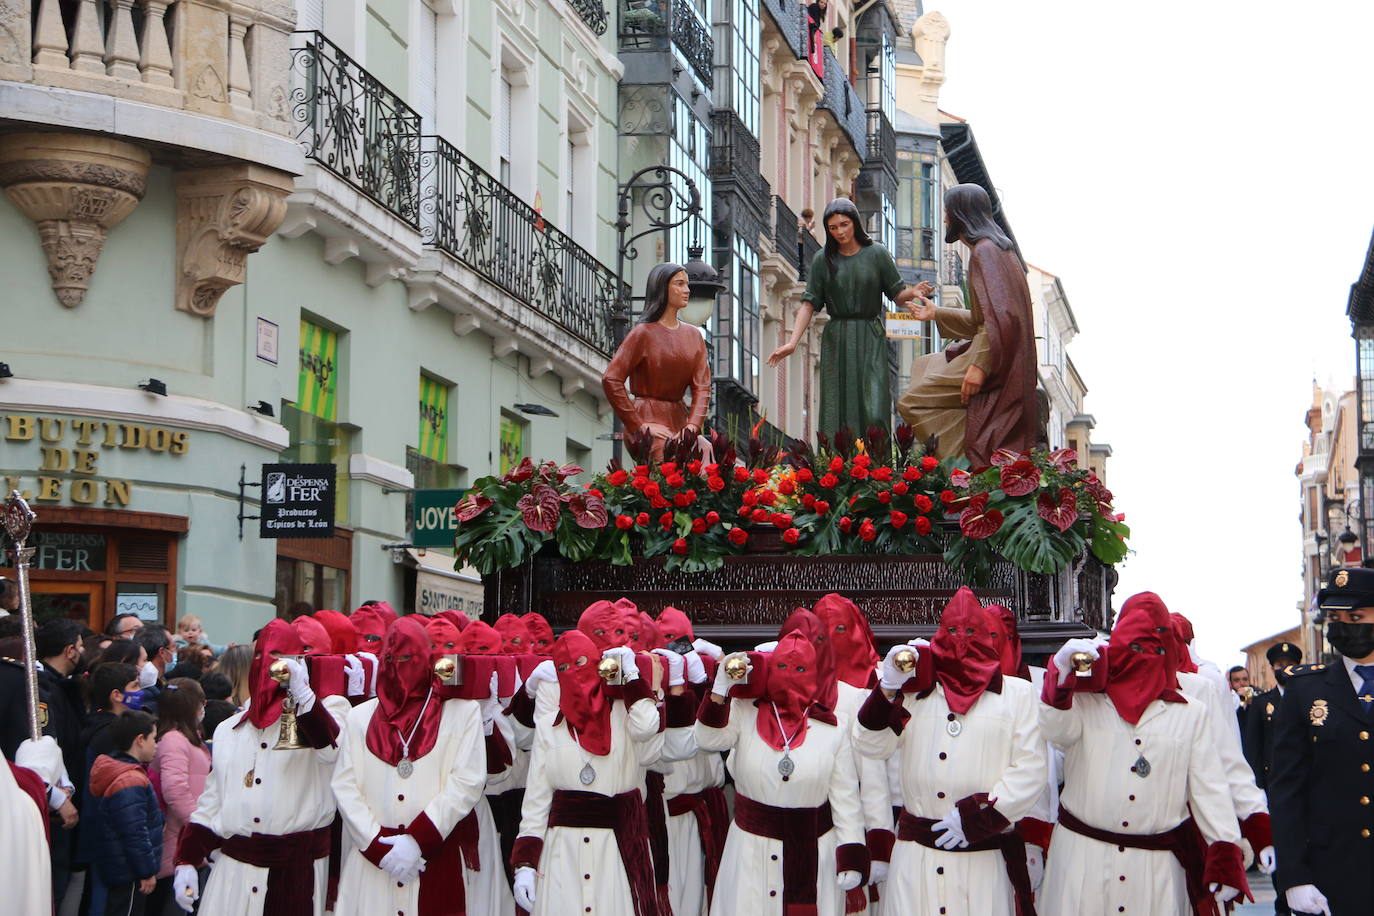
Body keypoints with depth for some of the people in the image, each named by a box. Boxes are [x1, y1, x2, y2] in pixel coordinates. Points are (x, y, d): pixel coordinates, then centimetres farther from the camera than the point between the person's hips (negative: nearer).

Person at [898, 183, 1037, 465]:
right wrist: (937, 314, 32)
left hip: (995, 362, -11)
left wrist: (980, 365, -28)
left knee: (913, 403, -12)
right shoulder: (998, 248, 17)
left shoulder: (984, 251, -15)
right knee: (922, 368, 25)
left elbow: (1000, 315, -25)